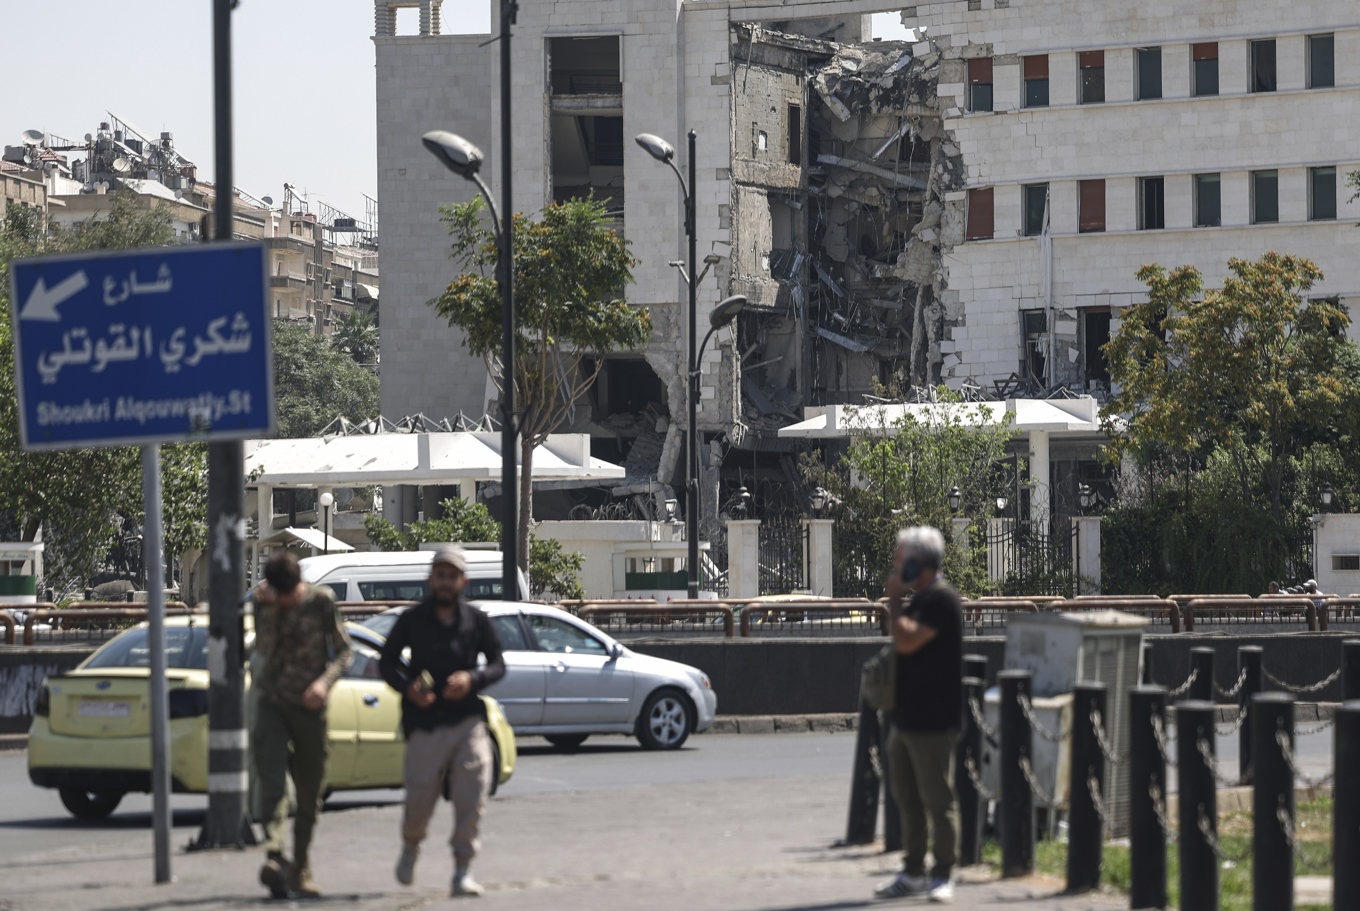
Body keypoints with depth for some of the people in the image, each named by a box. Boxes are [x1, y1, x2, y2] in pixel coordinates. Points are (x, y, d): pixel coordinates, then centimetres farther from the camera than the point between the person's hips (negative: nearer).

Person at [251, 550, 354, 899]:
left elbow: (344, 650, 1)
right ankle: (274, 857, -35)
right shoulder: (262, 601, -1)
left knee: (309, 797, 8)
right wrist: (269, 608, -21)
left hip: (309, 704, 1)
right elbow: (265, 648, -12)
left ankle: (300, 869, 21)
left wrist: (324, 681, -16)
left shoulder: (321, 600, -2)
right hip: (272, 703, -1)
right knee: (272, 786, -19)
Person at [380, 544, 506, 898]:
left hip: (468, 722, 1)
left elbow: (498, 663, 11)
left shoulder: (476, 621, 6)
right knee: (419, 801, 2)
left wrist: (472, 679, -10)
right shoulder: (412, 620, 3)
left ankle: (462, 871, -2)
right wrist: (407, 686, -10)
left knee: (471, 800, -10)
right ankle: (410, 847, 35)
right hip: (425, 724, -1)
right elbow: (387, 662, 10)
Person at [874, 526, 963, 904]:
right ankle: (913, 872, 20)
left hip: (932, 723, -10)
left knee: (938, 801, -4)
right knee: (909, 799, 13)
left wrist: (894, 600, -15)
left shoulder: (941, 599, -15)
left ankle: (943, 876, 0)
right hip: (907, 718, 10)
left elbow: (906, 641, -25)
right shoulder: (919, 599, 16)